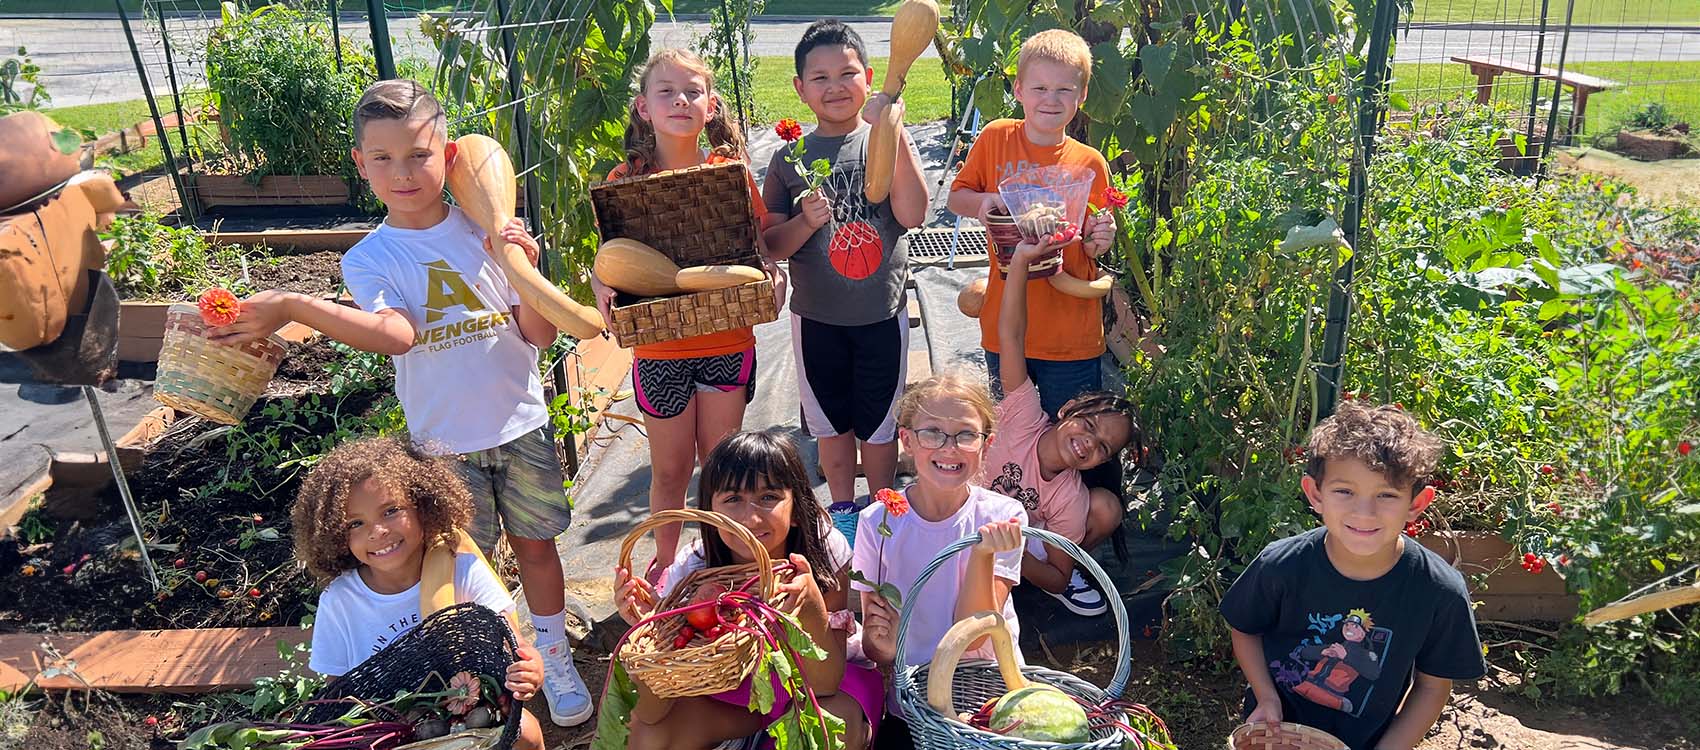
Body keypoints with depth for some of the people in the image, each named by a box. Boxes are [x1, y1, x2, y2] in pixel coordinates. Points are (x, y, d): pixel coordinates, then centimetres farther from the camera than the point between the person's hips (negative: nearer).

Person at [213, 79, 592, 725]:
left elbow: (541, 334, -5)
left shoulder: (488, 233, -5)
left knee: (534, 544, 13)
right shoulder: (370, 259, -7)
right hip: (443, 441, -1)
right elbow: (397, 334, -29)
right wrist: (293, 307, -42)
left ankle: (554, 657, 35)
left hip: (521, 426, 1)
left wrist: (525, 270, -22)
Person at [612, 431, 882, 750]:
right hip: (733, 685, 2)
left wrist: (813, 607, -46)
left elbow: (825, 684, -27)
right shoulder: (692, 570, -23)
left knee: (837, 724, -34)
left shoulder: (825, 551, -27)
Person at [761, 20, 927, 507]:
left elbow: (912, 215, -19)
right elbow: (771, 246, -1)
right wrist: (806, 222, -21)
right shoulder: (790, 158, -1)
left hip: (882, 314, -1)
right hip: (816, 317, 1)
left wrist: (894, 131, -23)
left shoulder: (890, 144, -3)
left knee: (877, 426, 12)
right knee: (832, 426, 16)